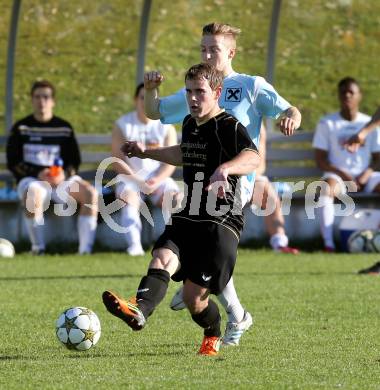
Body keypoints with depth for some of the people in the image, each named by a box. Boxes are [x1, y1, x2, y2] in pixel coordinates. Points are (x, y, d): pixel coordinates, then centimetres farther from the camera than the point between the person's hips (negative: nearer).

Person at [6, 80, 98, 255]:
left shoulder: (64, 128, 15)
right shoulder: (21, 128, 9)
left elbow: (74, 161, 14)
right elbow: (13, 163, 3)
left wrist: (65, 175, -10)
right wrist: (38, 174, -13)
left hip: (62, 179, 3)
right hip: (31, 180, -3)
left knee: (91, 193, -24)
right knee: (34, 194, -39)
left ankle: (85, 249, -27)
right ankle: (38, 247, -28)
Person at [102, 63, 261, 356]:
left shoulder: (229, 127, -11)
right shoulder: (190, 125, 14)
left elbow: (253, 158, -32)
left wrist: (226, 167, -52)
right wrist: (147, 153, 42)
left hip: (222, 223, -7)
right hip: (187, 218, 7)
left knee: (194, 296, -7)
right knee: (162, 260, -24)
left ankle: (213, 336, 22)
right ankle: (139, 310, -47)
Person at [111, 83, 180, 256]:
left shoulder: (166, 127, 6)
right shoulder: (122, 125, 3)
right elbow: (117, 161, -3)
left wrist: (157, 181, -17)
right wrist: (137, 180, -16)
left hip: (159, 178, 2)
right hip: (130, 177, -2)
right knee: (129, 201, -32)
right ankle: (135, 245, -47)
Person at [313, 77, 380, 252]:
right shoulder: (327, 123, 7)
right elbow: (321, 160, 2)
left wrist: (365, 175, -11)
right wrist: (344, 174, -13)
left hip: (364, 177, 2)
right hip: (337, 175, -2)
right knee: (327, 187, -38)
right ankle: (328, 242, -41)